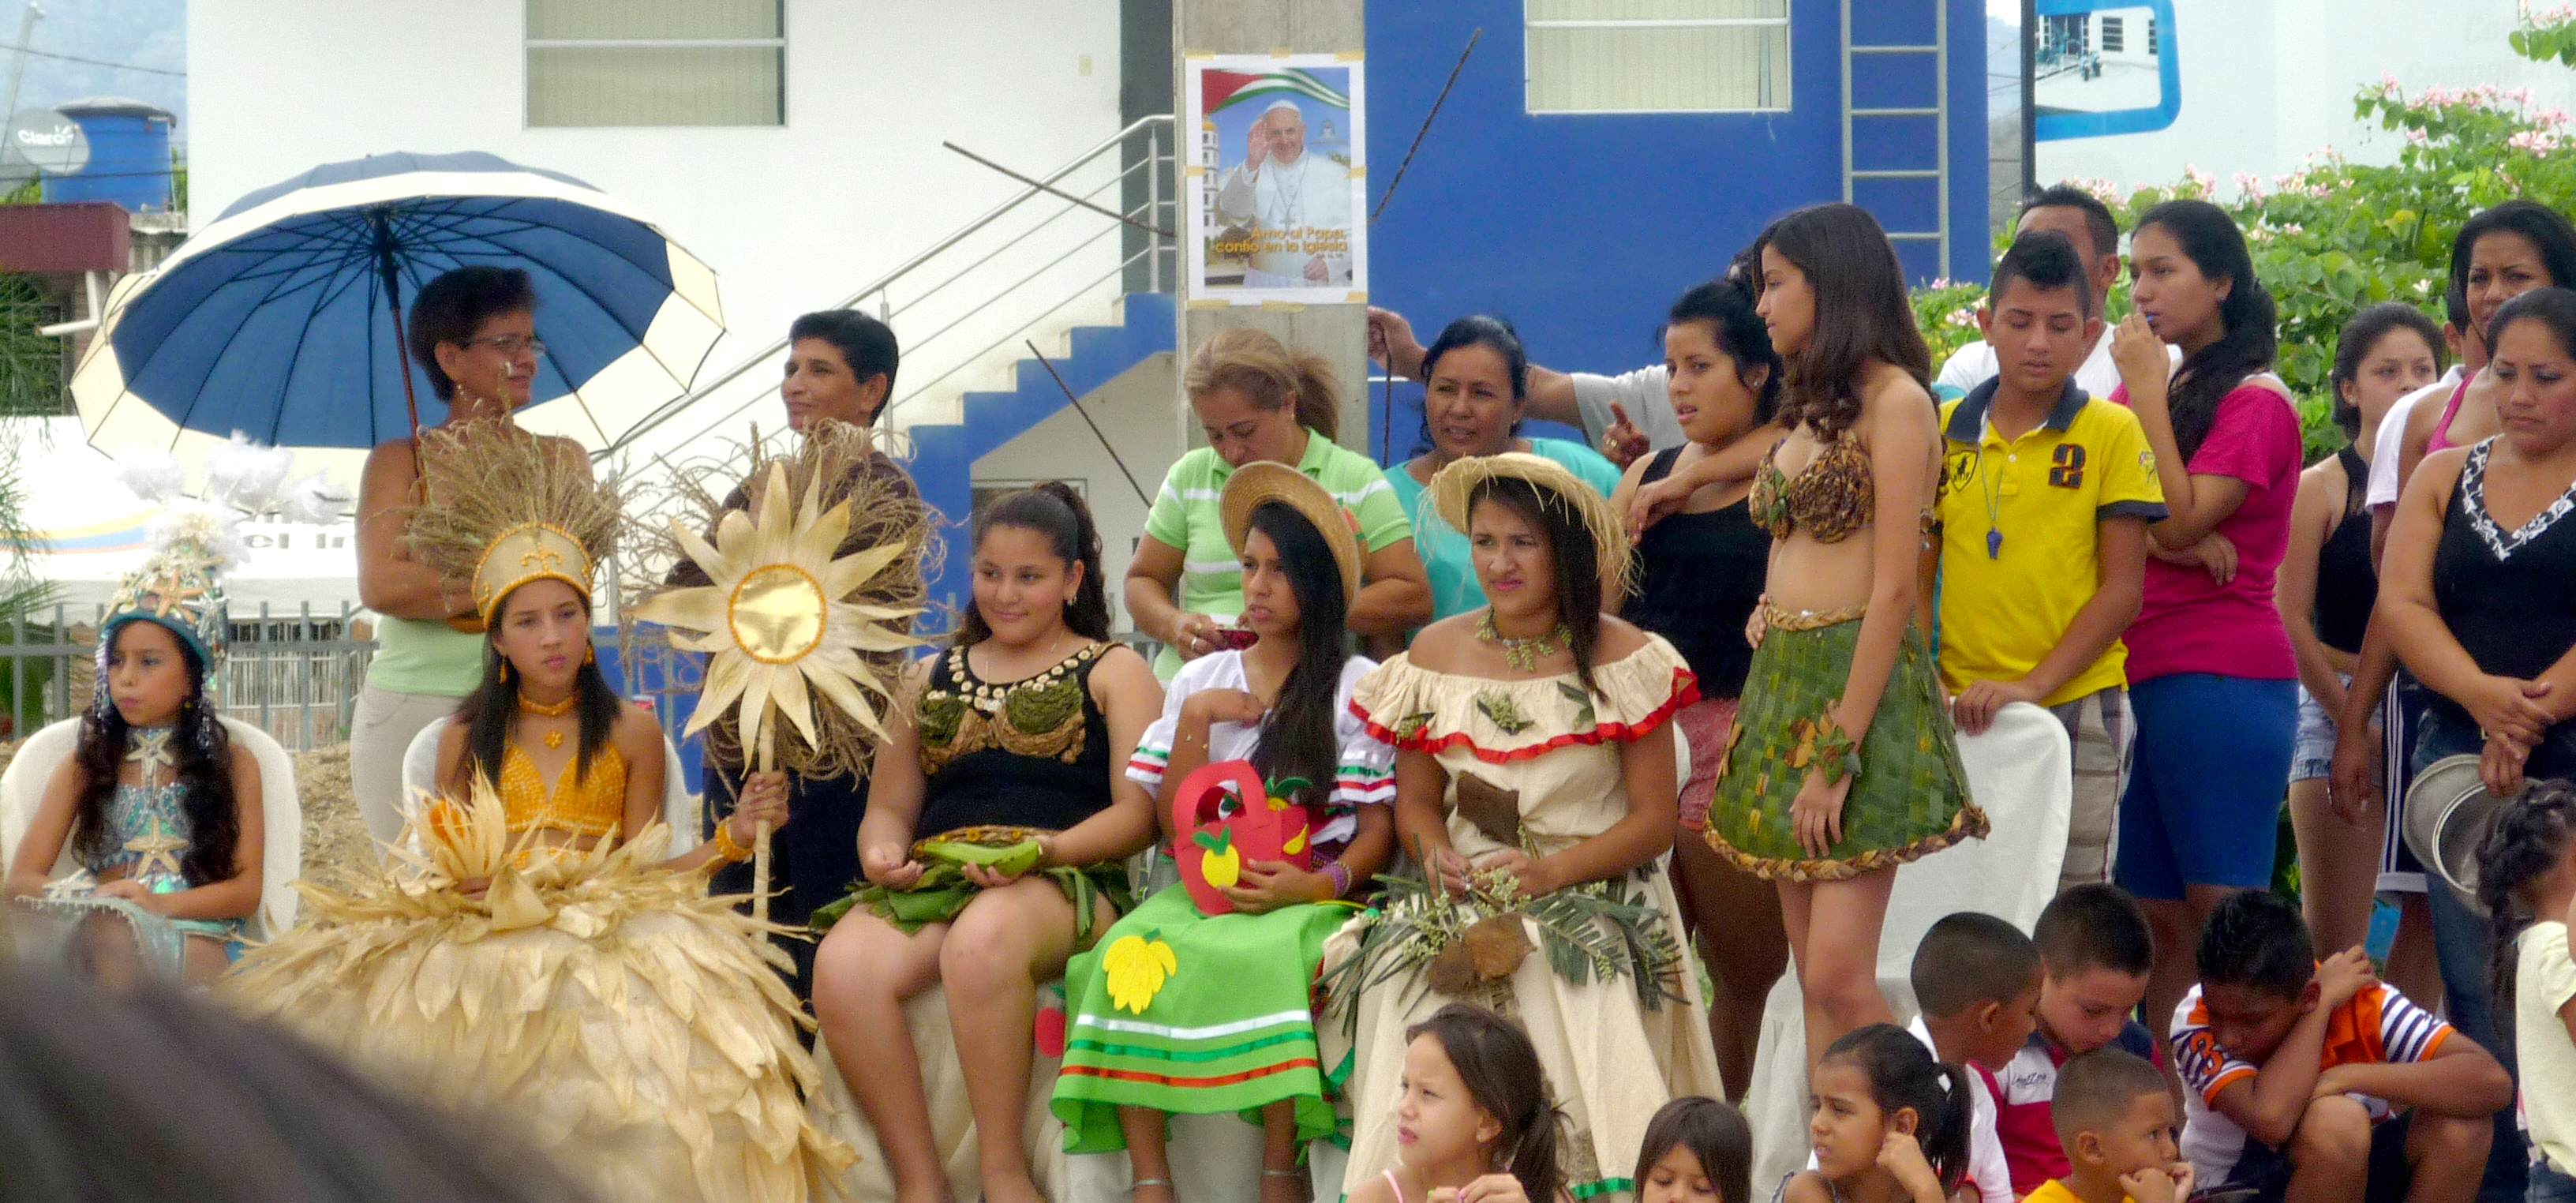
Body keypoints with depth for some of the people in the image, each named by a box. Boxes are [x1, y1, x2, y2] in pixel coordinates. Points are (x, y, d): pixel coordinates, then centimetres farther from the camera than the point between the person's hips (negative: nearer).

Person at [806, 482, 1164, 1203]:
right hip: (933, 878, 4)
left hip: (1061, 883, -4)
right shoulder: (930, 680, 28)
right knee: (843, 965, -32)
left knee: (981, 941, -42)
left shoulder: (1113, 673, 14)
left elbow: (1138, 814, 3)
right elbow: (889, 806, 26)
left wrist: (1042, 849, -16)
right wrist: (881, 851, 1)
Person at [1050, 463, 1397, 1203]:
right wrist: (1196, 721, 0)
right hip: (1204, 889, 3)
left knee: (1261, 956, -39)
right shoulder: (1200, 682, 17)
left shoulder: (1358, 688, 7)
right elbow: (1176, 825, 11)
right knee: (1130, 956, -31)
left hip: (1310, 897, -3)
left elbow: (1379, 829, 2)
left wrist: (1322, 884, -17)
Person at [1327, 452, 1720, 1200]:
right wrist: (1437, 856, -7)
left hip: (1595, 894, -2)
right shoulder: (1436, 655, 11)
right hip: (1464, 901, 3)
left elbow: (1653, 822, -1)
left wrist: (1554, 870, -15)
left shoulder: (1623, 661, 0)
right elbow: (1415, 800, 17)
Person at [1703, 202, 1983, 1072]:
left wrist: (1838, 753, -18)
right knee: (1815, 982, 4)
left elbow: (1893, 590, -14)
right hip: (1780, 682, 8)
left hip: (1862, 684, -8)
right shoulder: (1810, 407, 18)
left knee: (1839, 976, -15)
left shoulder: (1894, 402, -8)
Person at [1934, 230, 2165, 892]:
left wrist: (2033, 685, -14)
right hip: (1960, 711, 3)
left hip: (2074, 706, -3)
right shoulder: (1943, 431, 7)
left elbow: (2122, 589, -4)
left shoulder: (2113, 434, -1)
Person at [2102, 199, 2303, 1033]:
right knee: (2155, 916, 6)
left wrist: (2150, 393, -11)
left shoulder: (2255, 401, -5)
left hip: (2222, 677, -7)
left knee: (2221, 912, -9)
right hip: (2143, 676, 7)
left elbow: (2180, 520, -15)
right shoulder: (2144, 387, 16)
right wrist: (2177, 545, -13)